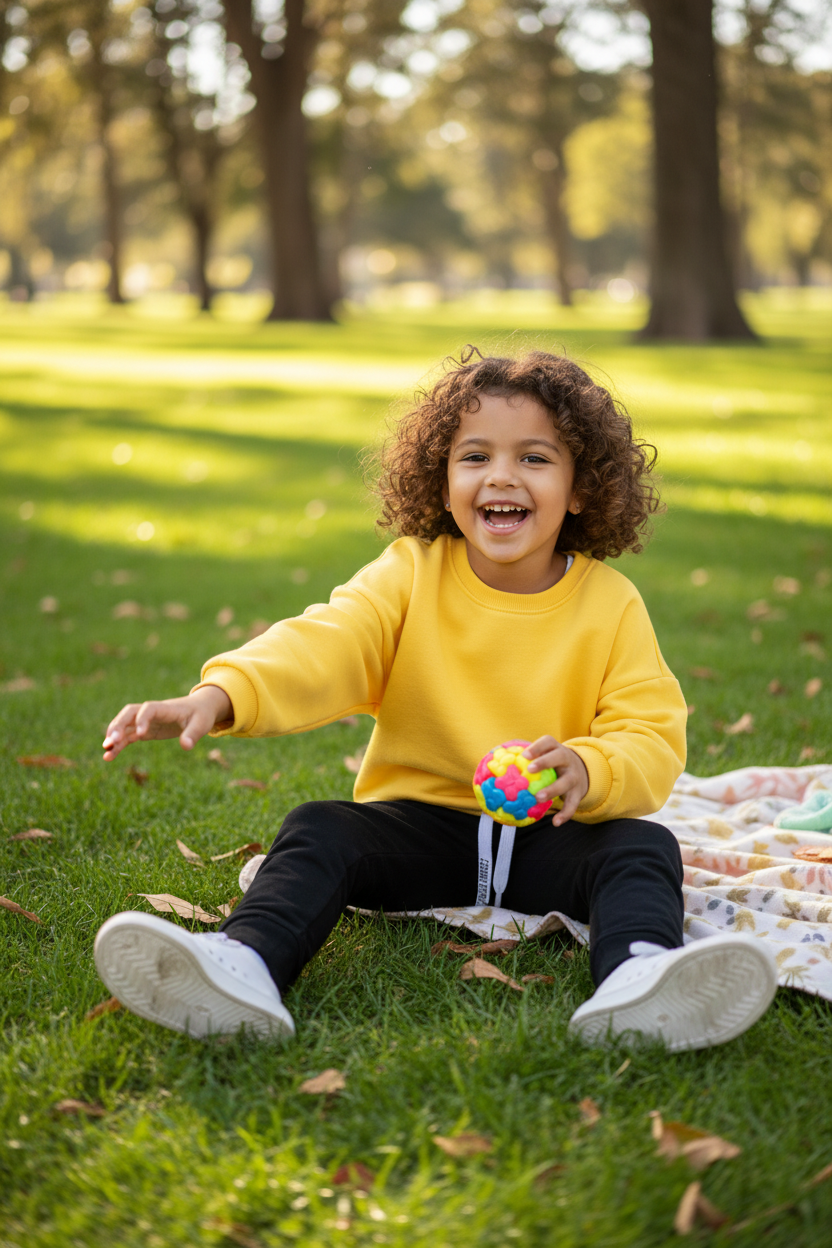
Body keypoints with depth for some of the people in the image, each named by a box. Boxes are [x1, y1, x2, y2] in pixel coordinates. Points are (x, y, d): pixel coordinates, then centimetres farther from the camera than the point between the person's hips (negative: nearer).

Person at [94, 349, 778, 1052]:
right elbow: (323, 649, -18)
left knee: (643, 846, -27)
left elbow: (653, 738, -6)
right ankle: (246, 964, -47)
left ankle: (638, 975, -55)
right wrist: (220, 696, -39)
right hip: (419, 825, 1)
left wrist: (587, 769, -31)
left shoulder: (611, 605, -2)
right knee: (317, 830, -23)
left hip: (546, 837, 0)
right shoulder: (411, 574, -2)